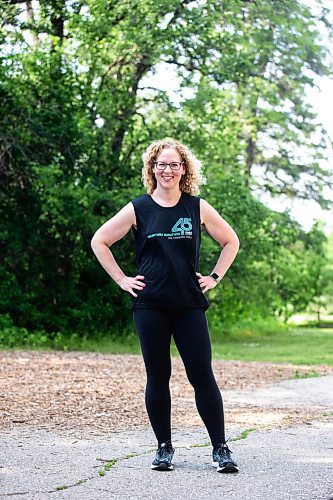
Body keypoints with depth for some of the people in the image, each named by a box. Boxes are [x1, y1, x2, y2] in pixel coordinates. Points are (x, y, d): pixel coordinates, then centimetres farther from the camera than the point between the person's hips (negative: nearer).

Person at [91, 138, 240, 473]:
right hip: (150, 306, 0)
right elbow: (99, 241, 8)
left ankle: (220, 449, 3)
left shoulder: (198, 208, 5)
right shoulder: (138, 209, 2)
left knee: (202, 375, -4)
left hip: (189, 305, 0)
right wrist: (122, 280, 3)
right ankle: (164, 448, 16)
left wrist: (215, 277, 7)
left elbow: (230, 241, 16)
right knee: (157, 377, 5)